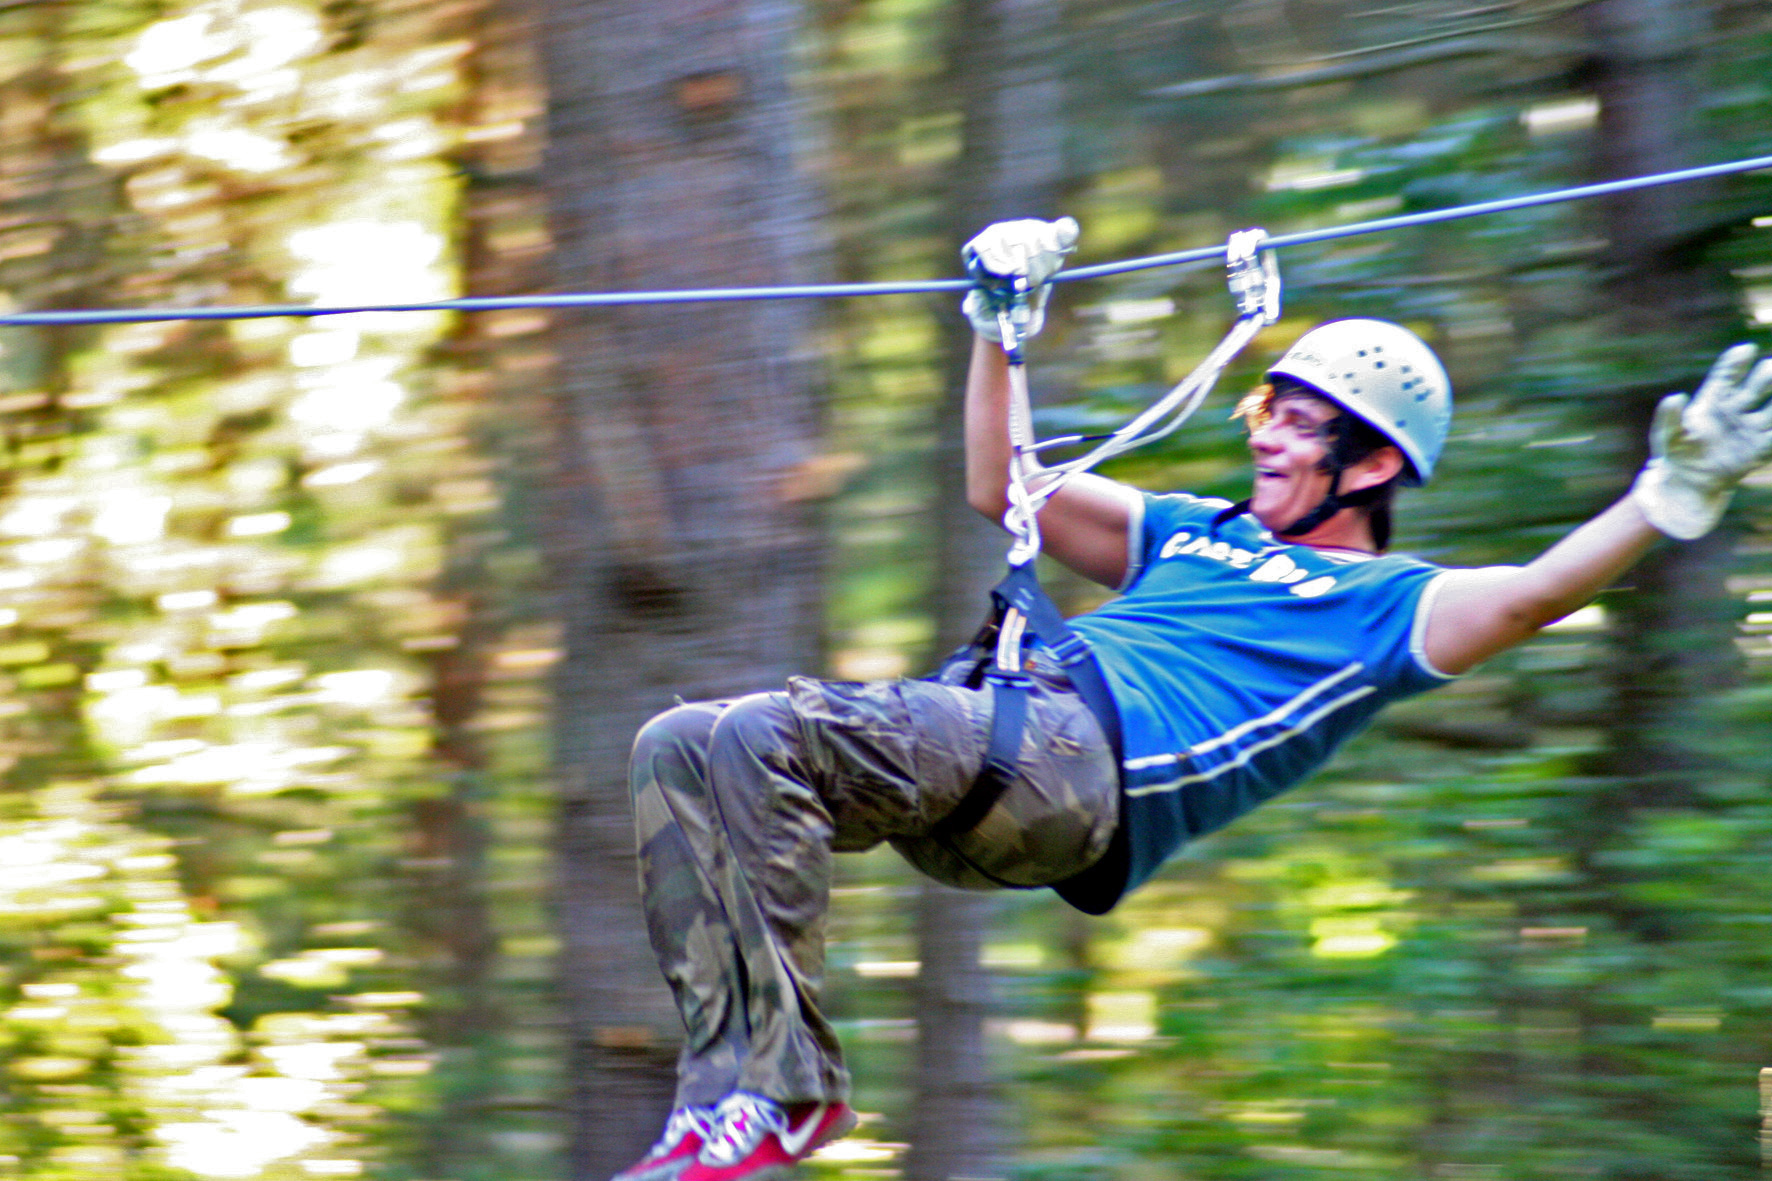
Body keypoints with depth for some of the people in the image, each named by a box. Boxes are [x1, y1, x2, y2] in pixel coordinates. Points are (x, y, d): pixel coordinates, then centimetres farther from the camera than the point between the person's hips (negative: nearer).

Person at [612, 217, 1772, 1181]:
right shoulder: (1195, 533, 35)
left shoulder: (1382, 605, 13)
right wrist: (1000, 325, 34)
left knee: (759, 740, -31)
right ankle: (732, 1084, -24)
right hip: (984, 728, 8)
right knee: (678, 748, -16)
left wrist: (1674, 496, -16)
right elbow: (1001, 487, 40)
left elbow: (1529, 596, -5)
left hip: (1078, 762, -8)